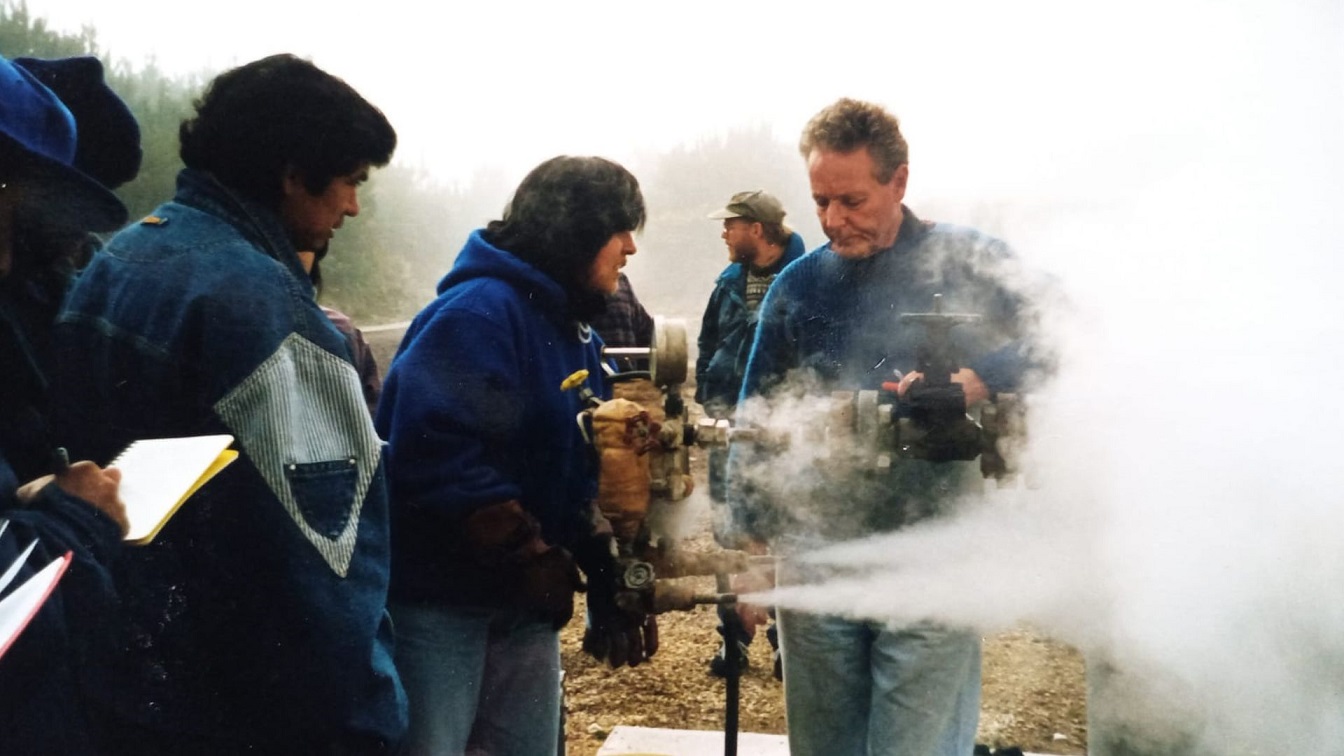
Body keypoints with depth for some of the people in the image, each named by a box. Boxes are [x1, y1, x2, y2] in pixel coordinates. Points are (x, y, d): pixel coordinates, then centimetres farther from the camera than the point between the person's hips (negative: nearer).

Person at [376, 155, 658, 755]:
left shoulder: (575, 333, 11)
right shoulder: (478, 311, -17)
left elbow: (583, 472, 12)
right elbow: (437, 456, -28)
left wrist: (610, 582, 4)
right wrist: (532, 558, -23)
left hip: (526, 605, 9)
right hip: (436, 599, -8)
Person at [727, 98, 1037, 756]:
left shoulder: (970, 263, 0)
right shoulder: (798, 285, 10)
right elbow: (757, 415, 12)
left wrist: (973, 381, -26)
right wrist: (749, 543, 5)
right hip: (816, 555, 4)